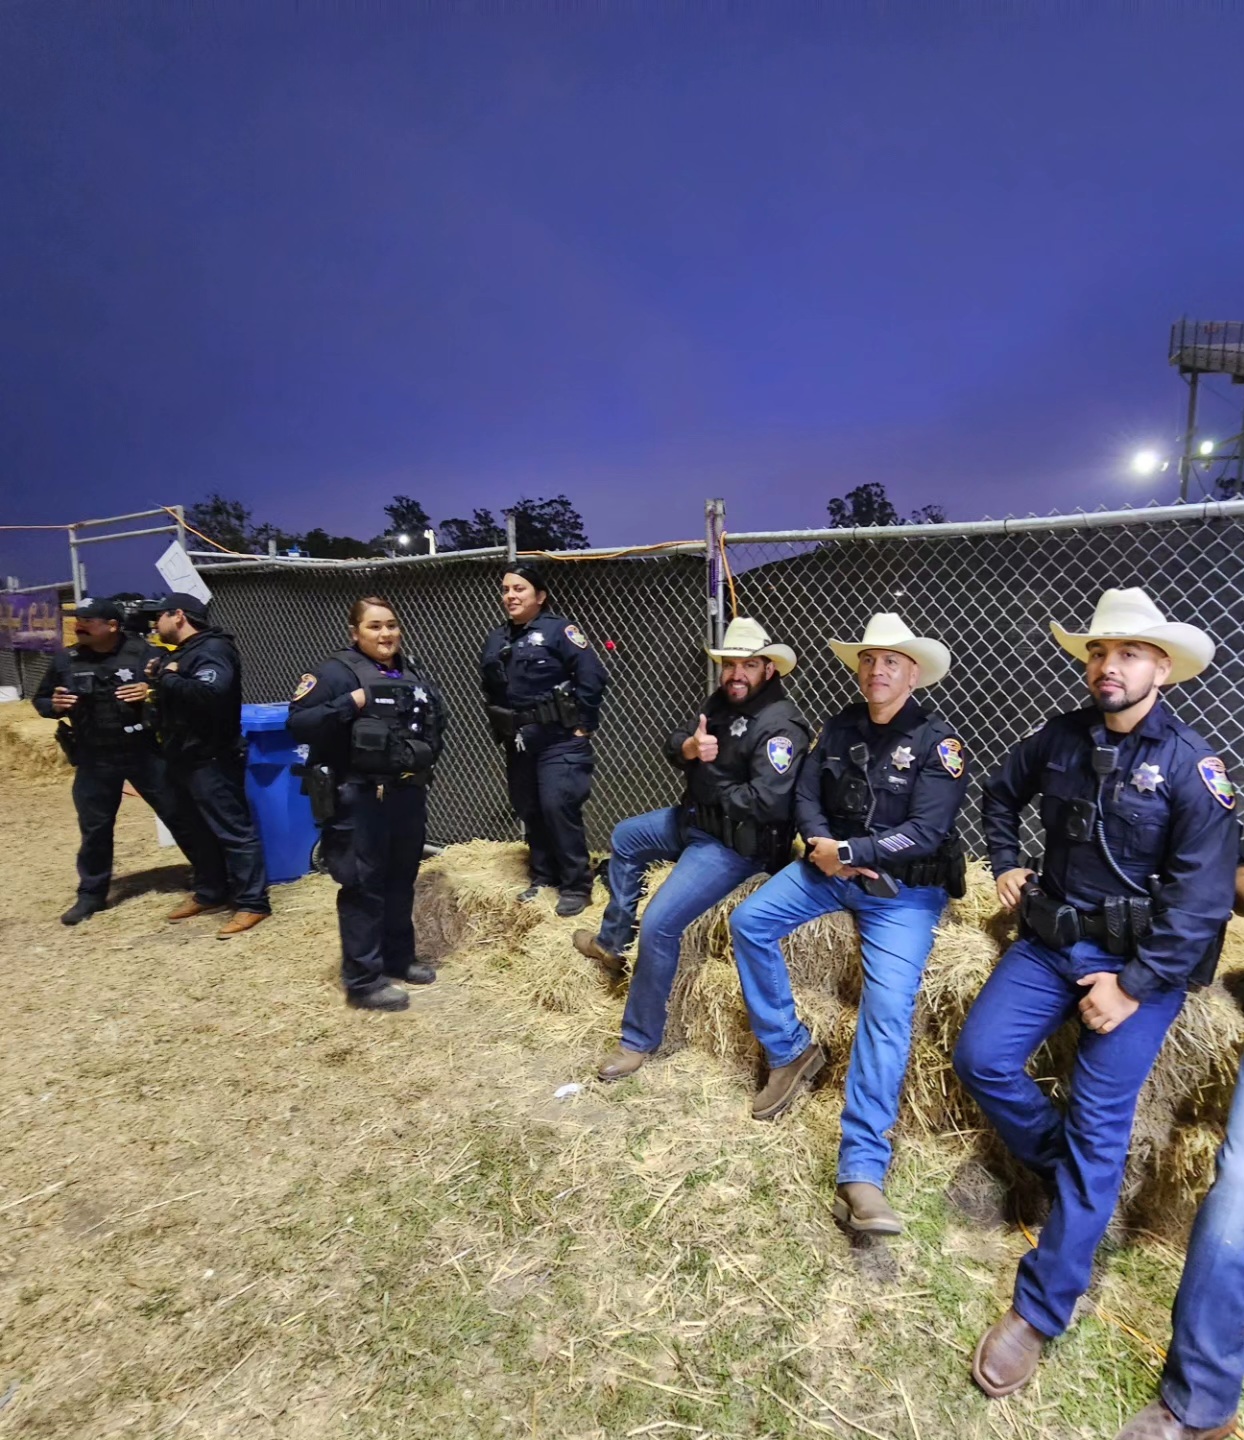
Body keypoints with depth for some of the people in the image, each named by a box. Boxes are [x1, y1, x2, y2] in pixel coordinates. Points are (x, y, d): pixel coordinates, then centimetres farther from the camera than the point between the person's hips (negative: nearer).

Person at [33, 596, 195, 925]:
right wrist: (54, 706, -9)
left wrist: (154, 690, -24)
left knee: (178, 816, 5)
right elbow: (40, 700, 14)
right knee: (94, 828, 12)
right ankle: (91, 894, 29)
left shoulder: (142, 652, -7)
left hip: (145, 753, -3)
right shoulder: (65, 660, 3)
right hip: (93, 760, 3)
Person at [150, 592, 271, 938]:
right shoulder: (181, 652, 16)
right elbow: (175, 699, 20)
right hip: (183, 758, 11)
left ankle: (252, 902, -1)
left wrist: (168, 679, -21)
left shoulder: (213, 650, -15)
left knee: (234, 830, -5)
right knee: (196, 831, 18)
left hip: (211, 760, -11)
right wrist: (160, 677, 2)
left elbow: (210, 693, -33)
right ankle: (210, 892, 31)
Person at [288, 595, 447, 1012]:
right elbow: (298, 724, -17)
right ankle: (363, 981, 11)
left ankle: (399, 958, 33)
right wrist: (350, 704, -24)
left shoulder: (412, 672, 11)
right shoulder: (335, 672, -9)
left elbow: (436, 720, 24)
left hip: (408, 792, 7)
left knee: (401, 879, 17)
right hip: (359, 797, -7)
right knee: (364, 886, 0)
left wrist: (429, 751, 7)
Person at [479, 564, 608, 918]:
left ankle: (576, 885, 1)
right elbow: (490, 691, 22)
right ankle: (543, 875, 27)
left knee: (558, 807, -12)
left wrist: (582, 725, -14)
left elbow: (593, 677, -15)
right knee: (529, 810, 12)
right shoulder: (496, 640, 11)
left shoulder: (558, 630, -10)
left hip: (558, 738, -7)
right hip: (518, 741, 7)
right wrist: (500, 729, 14)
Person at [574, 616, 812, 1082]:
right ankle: (611, 943, 40)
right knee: (625, 837, 26)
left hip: (736, 845, -10)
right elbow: (672, 745, 4)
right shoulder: (722, 701, 2)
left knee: (658, 925, -17)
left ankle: (639, 1040, 4)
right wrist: (688, 748, -22)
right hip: (697, 820, 10)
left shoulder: (779, 726, -25)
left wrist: (707, 783, -18)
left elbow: (766, 802, -34)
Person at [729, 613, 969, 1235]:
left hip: (903, 888, -5)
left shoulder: (937, 740, -10)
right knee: (749, 921, -9)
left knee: (888, 1009, -18)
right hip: (829, 866, 5)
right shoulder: (840, 727, 5)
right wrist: (822, 846, -14)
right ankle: (790, 1051, 8)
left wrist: (849, 852, -23)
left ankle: (861, 1173, -17)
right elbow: (807, 796, 6)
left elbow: (926, 831, -19)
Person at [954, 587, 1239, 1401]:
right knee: (981, 1058, -3)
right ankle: (1068, 1170, 26)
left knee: (1098, 1126, -3)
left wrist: (1134, 985, -17)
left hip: (1140, 960, -5)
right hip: (1051, 940, 5)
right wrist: (1007, 864, 9)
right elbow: (1002, 793, 20)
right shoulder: (1061, 738, 1)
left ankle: (1043, 1309, 8)